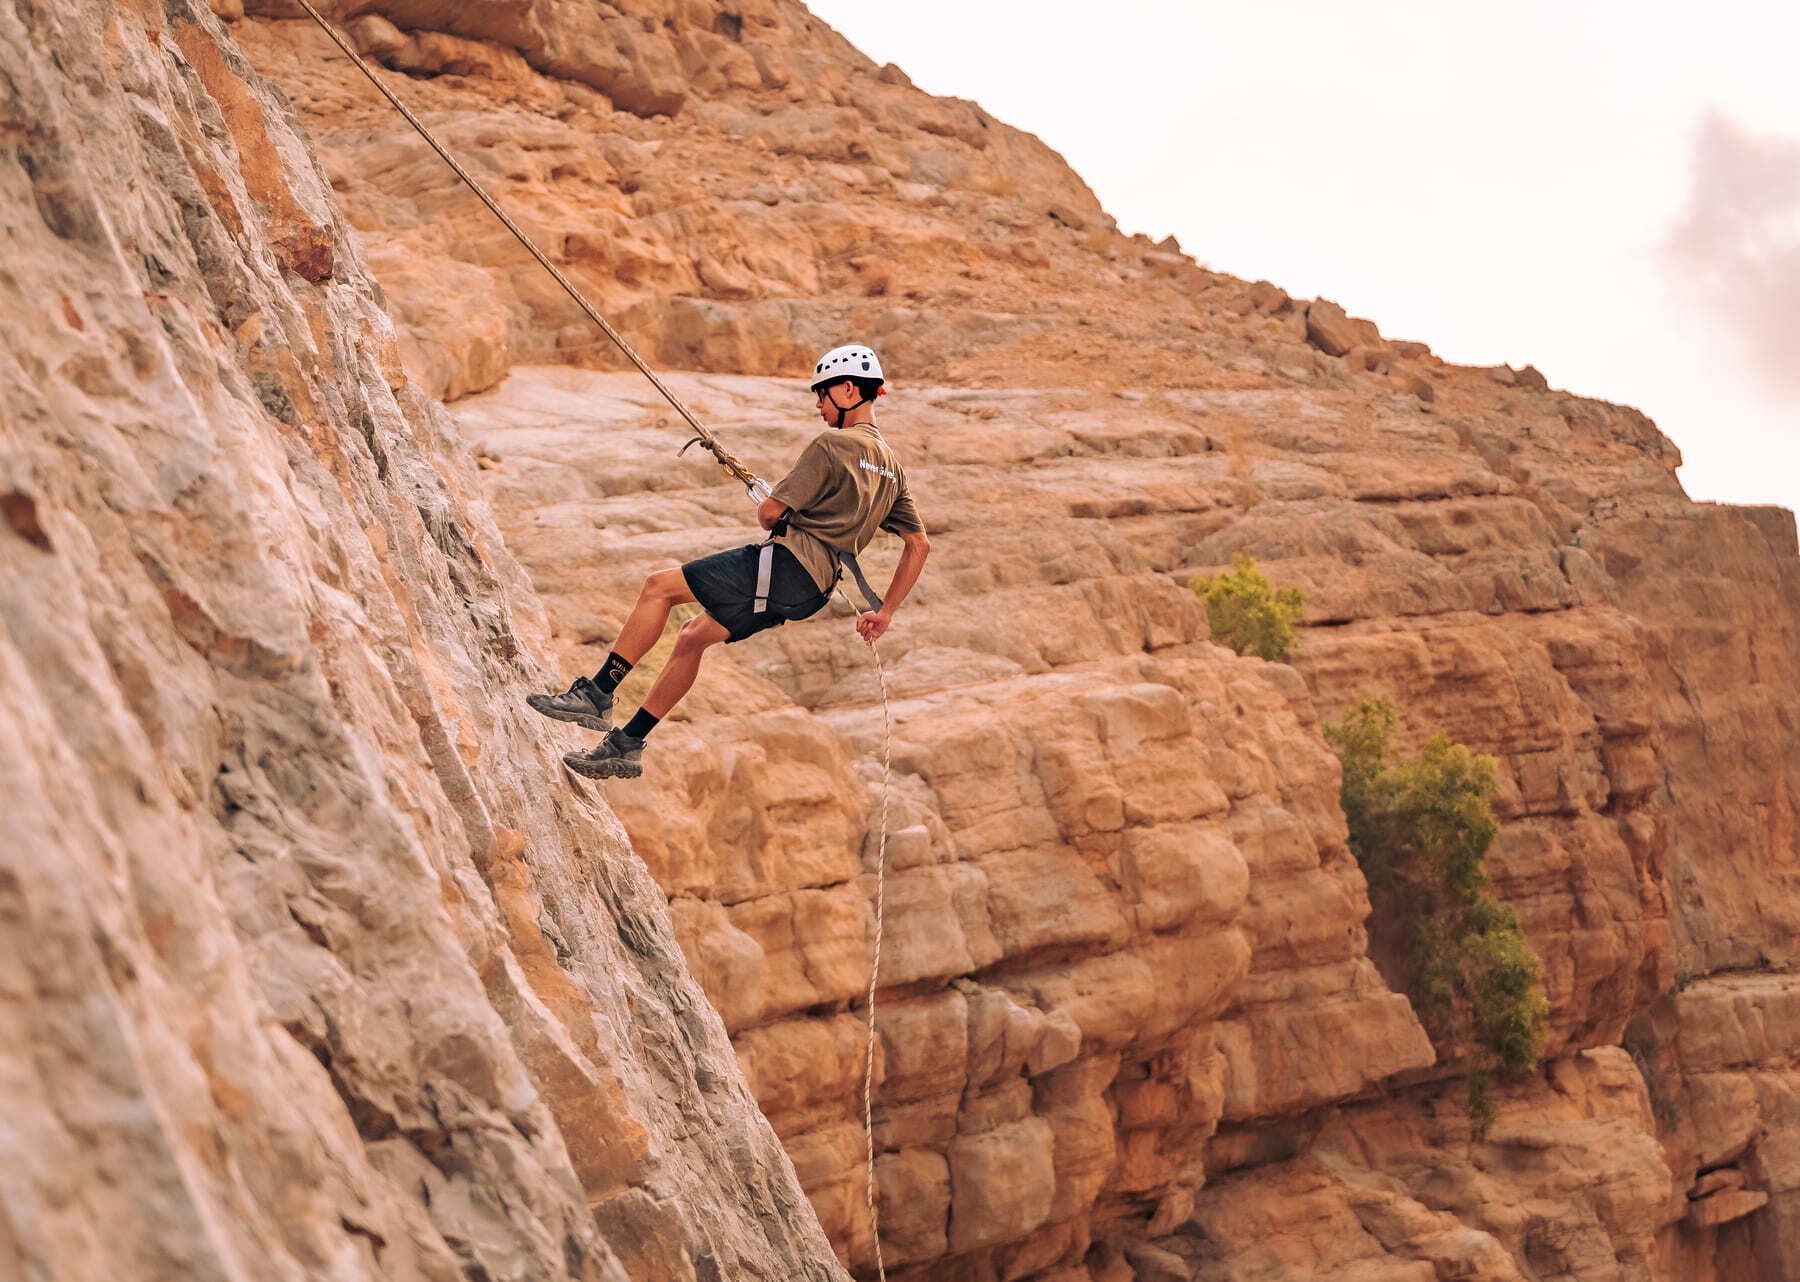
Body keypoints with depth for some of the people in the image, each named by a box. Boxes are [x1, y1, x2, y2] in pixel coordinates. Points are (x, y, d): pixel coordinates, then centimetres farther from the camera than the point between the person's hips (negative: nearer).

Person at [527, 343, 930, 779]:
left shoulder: (832, 445, -9)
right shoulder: (892, 467, 17)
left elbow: (770, 511, -10)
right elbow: (920, 545, 18)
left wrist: (766, 512, 15)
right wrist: (885, 613, 20)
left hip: (790, 560, -9)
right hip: (815, 590, 9)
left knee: (660, 586, -3)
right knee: (693, 636, 17)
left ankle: (597, 694, -6)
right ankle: (627, 746, 17)